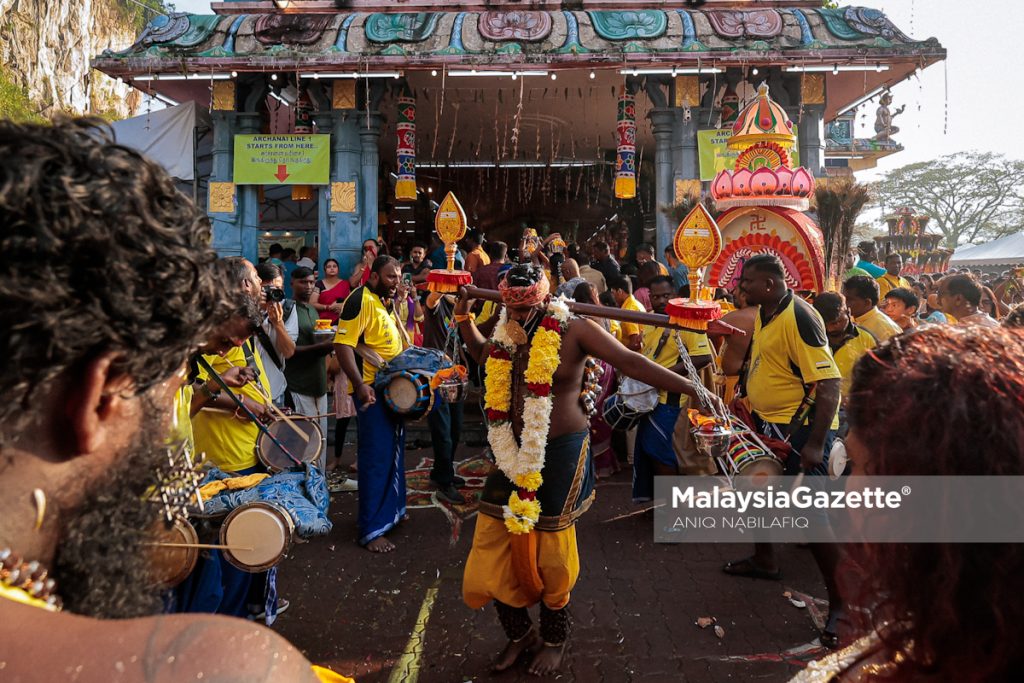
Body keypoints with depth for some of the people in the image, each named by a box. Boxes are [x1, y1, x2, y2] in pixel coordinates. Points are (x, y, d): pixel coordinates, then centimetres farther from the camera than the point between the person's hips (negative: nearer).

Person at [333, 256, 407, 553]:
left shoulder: (387, 301, 13)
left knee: (393, 453, 19)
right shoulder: (361, 300, -16)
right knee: (376, 458, -4)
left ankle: (391, 510, 35)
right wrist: (359, 384, -31)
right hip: (372, 391, -9)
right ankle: (372, 529, 5)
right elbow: (342, 344, -24)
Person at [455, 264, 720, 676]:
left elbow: (631, 363, -20)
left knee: (549, 552, 5)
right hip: (515, 453, 6)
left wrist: (693, 389, -27)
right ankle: (519, 634, 32)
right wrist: (464, 318, 17)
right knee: (494, 547, 7)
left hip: (561, 453, -5)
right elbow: (482, 354, 29)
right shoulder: (507, 335, 4)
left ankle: (554, 639, 32)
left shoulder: (573, 330, -13)